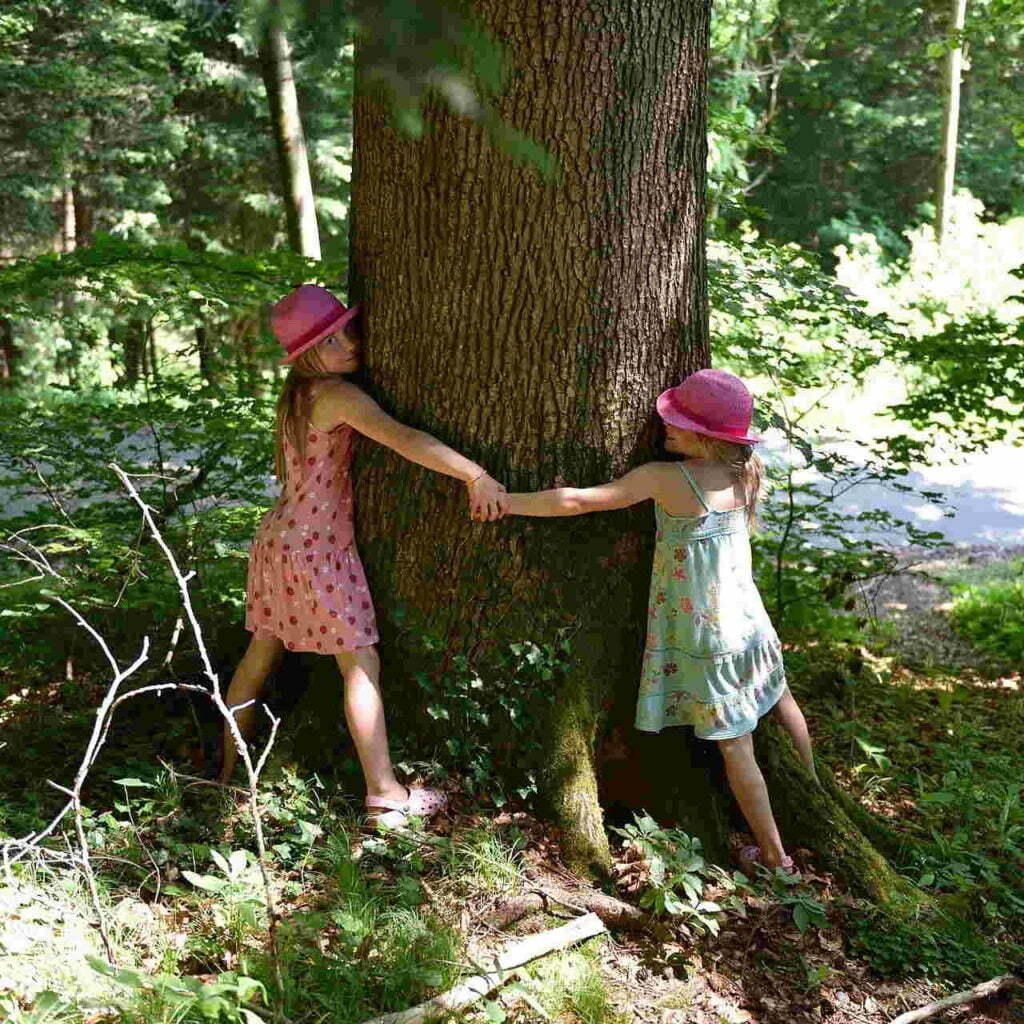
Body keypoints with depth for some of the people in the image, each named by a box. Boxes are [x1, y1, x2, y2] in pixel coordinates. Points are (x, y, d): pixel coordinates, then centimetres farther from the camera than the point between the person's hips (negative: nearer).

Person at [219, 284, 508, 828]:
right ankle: (384, 794, 1)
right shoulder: (338, 396, -18)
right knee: (361, 665, -3)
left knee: (260, 653, 18)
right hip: (319, 546, -9)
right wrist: (475, 474, -34)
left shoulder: (296, 395, 9)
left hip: (278, 537, 9)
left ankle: (230, 768, 30)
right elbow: (403, 438, -31)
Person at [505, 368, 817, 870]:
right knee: (779, 700, 29)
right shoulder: (748, 472, -5)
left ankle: (775, 856, 17)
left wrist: (507, 500, -9)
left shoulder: (664, 478, -21)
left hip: (705, 639, -6)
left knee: (735, 747, 5)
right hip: (749, 624, 7)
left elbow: (575, 501, -19)